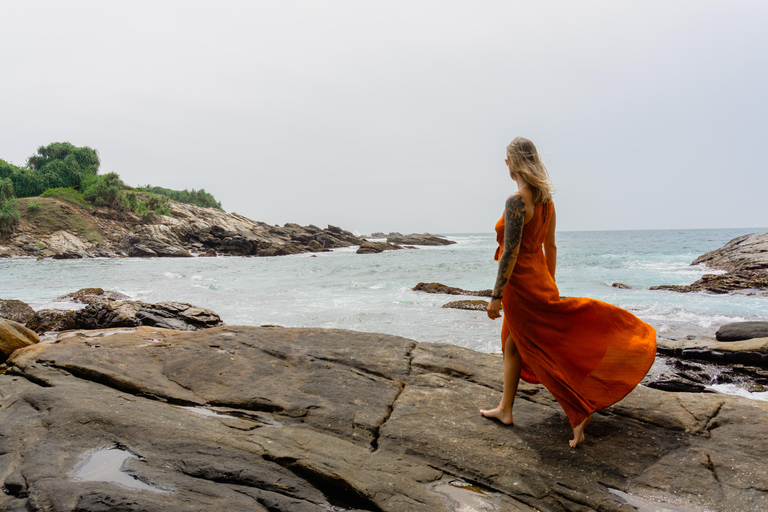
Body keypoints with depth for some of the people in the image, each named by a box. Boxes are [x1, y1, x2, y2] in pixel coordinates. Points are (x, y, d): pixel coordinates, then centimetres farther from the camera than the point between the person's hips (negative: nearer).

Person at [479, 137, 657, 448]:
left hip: (520, 284, -9)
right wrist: (548, 285, 22)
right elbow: (550, 247, 13)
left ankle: (578, 414, 6)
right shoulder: (545, 200, 7)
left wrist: (496, 297, -18)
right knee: (512, 343, 20)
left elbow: (510, 253, -23)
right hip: (538, 279, 9)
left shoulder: (517, 201, -20)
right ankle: (505, 409, 30)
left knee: (543, 354, 1)